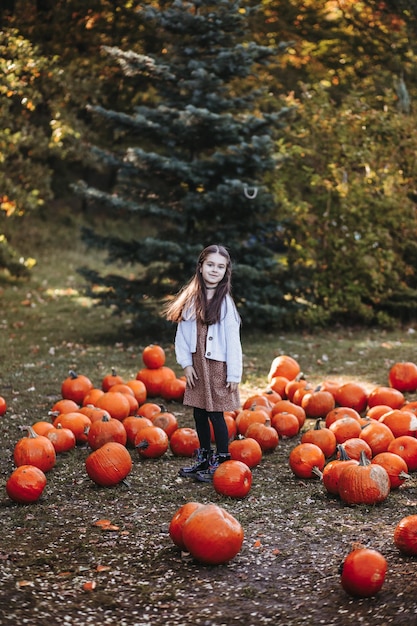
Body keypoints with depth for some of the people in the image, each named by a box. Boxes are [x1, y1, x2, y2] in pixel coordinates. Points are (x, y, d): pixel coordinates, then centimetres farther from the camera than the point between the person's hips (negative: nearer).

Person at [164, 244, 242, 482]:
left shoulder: (225, 301, -9)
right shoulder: (191, 299, 3)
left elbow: (233, 339, -10)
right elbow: (183, 331, 6)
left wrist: (234, 374, -12)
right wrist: (186, 363, -1)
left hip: (218, 364, -5)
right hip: (197, 364, 5)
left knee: (216, 413, -3)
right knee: (199, 412, 12)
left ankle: (222, 462, 8)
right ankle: (204, 459, 25)